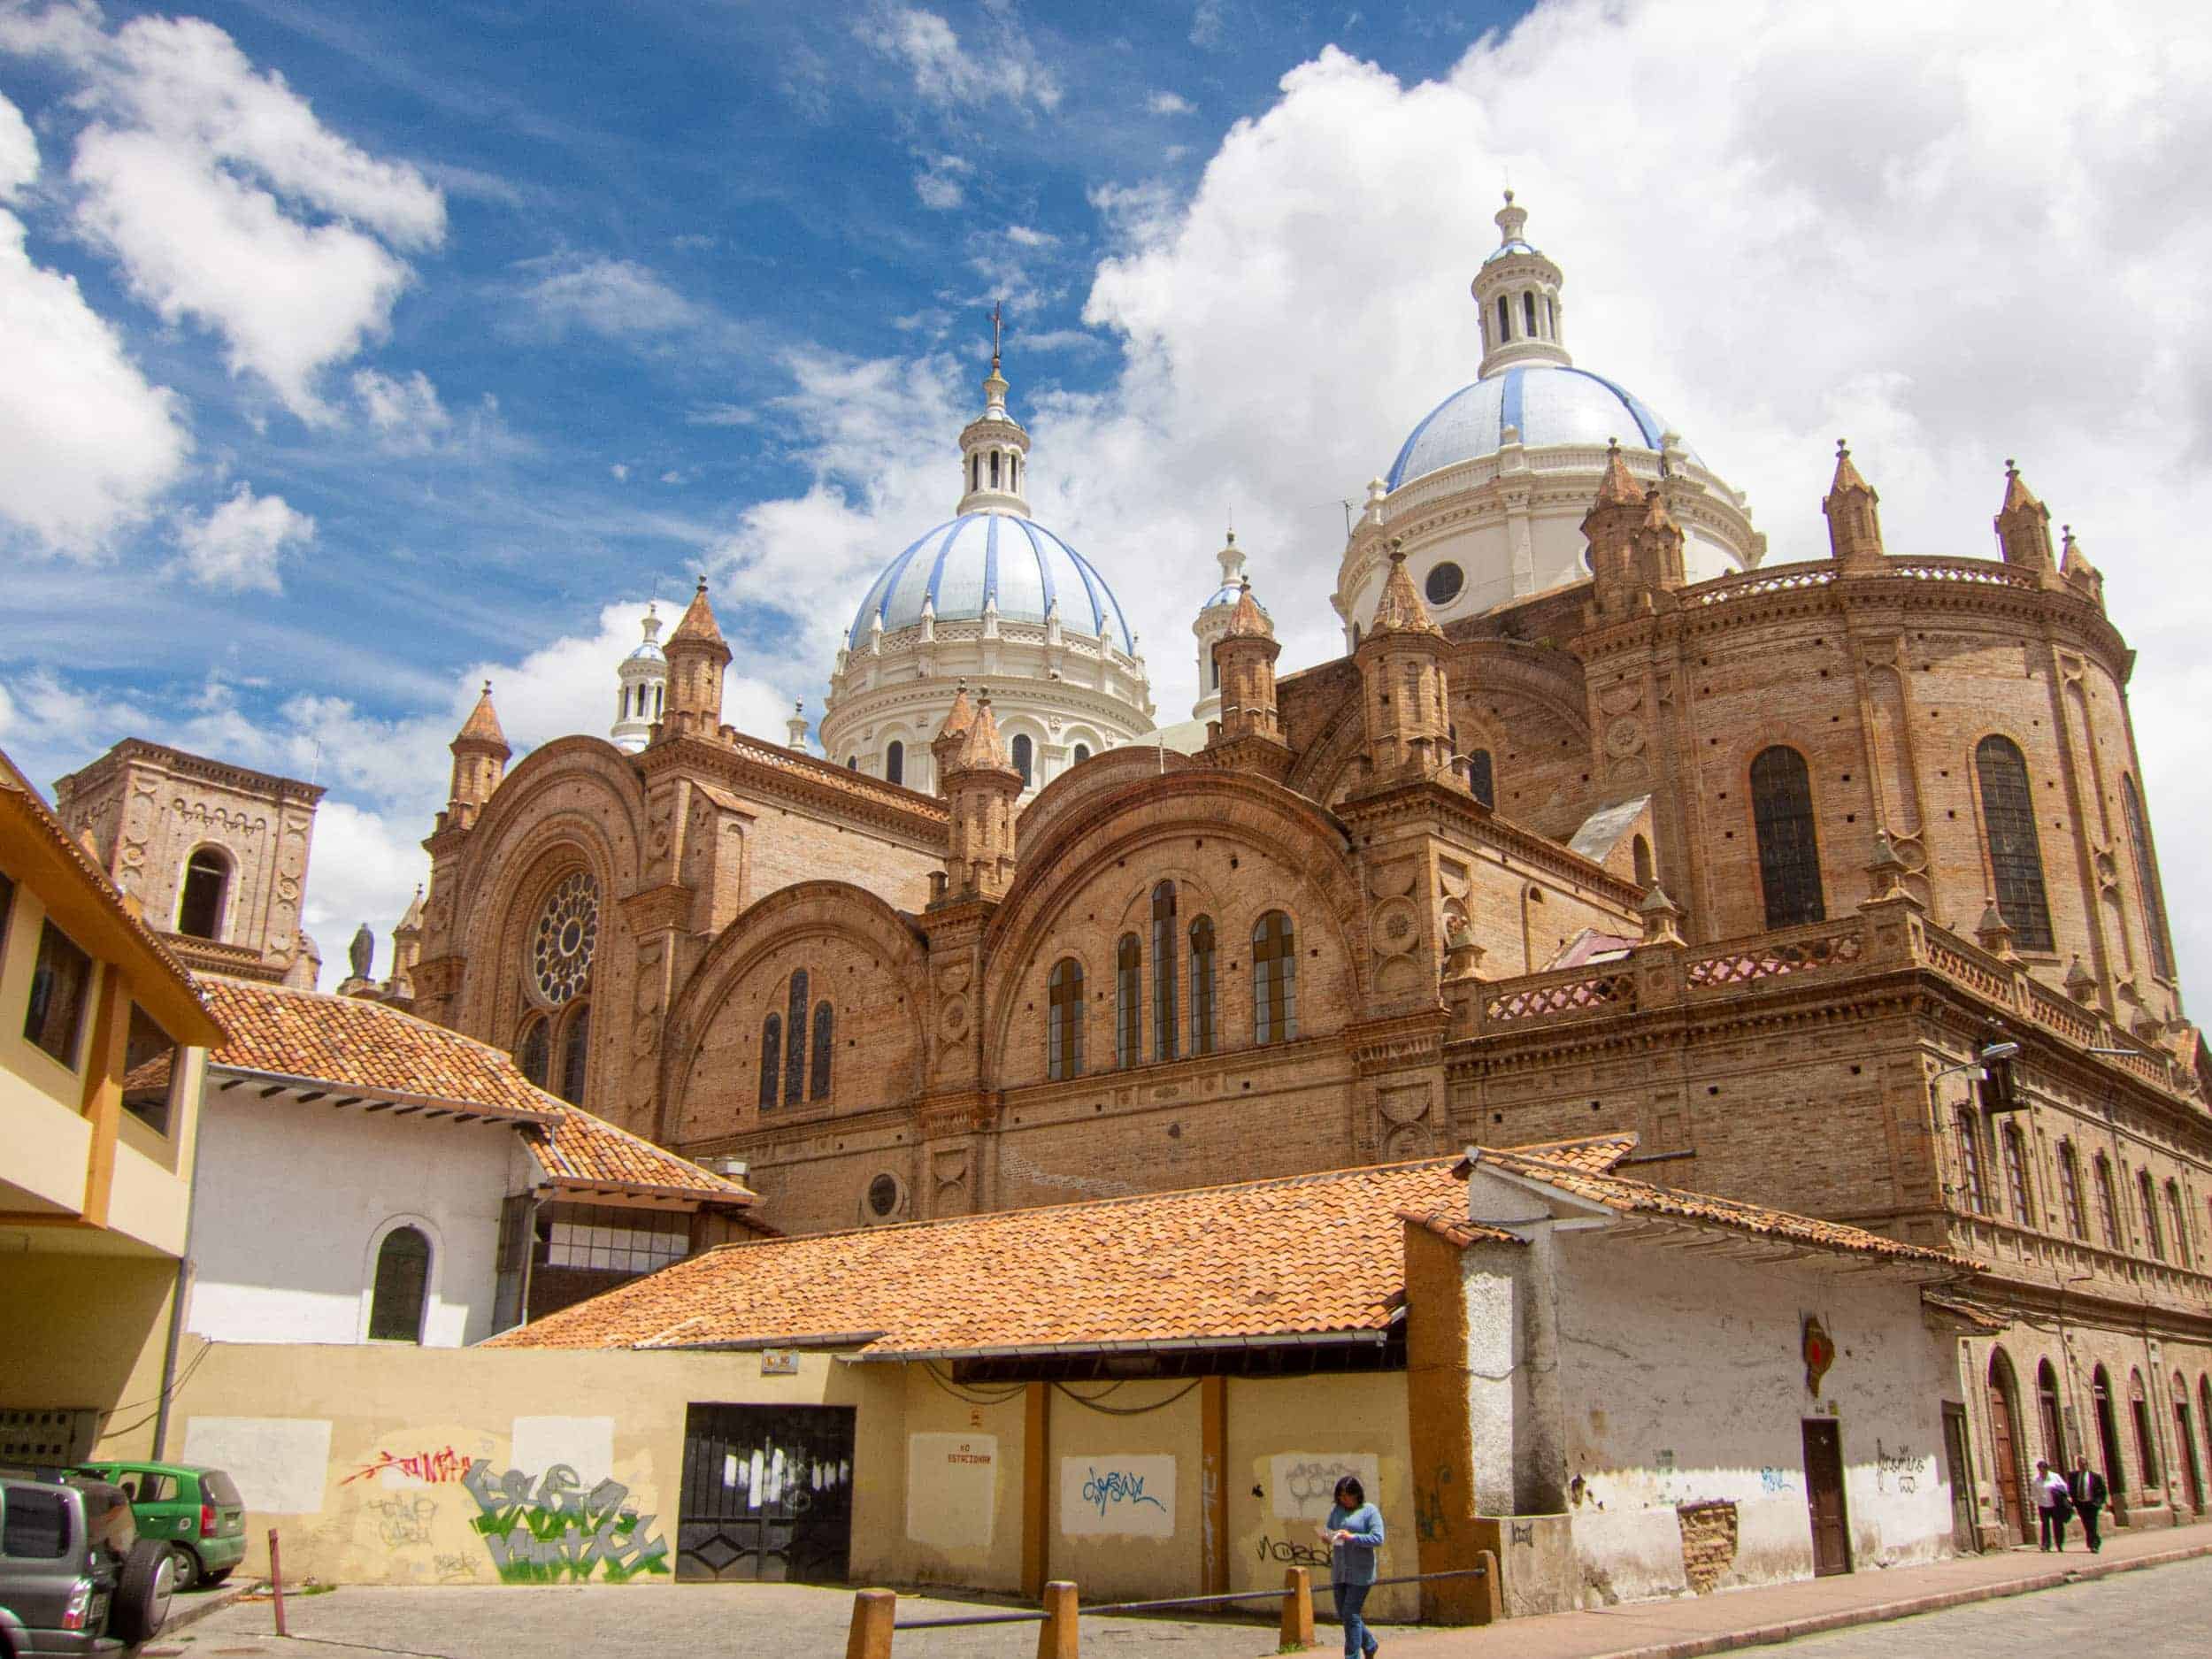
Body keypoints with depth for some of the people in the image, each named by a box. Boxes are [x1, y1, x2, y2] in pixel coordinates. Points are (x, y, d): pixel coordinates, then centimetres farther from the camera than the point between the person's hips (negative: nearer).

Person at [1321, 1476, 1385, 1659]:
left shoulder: (1370, 1511, -6)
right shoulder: (1336, 1509, 11)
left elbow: (1378, 1539, -14)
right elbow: (1328, 1528, 14)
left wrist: (1352, 1537, -21)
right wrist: (1326, 1536, -10)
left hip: (1360, 1573, -6)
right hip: (1339, 1572, 6)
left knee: (1351, 1614, -8)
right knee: (1343, 1615, 11)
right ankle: (1370, 1644, 33)